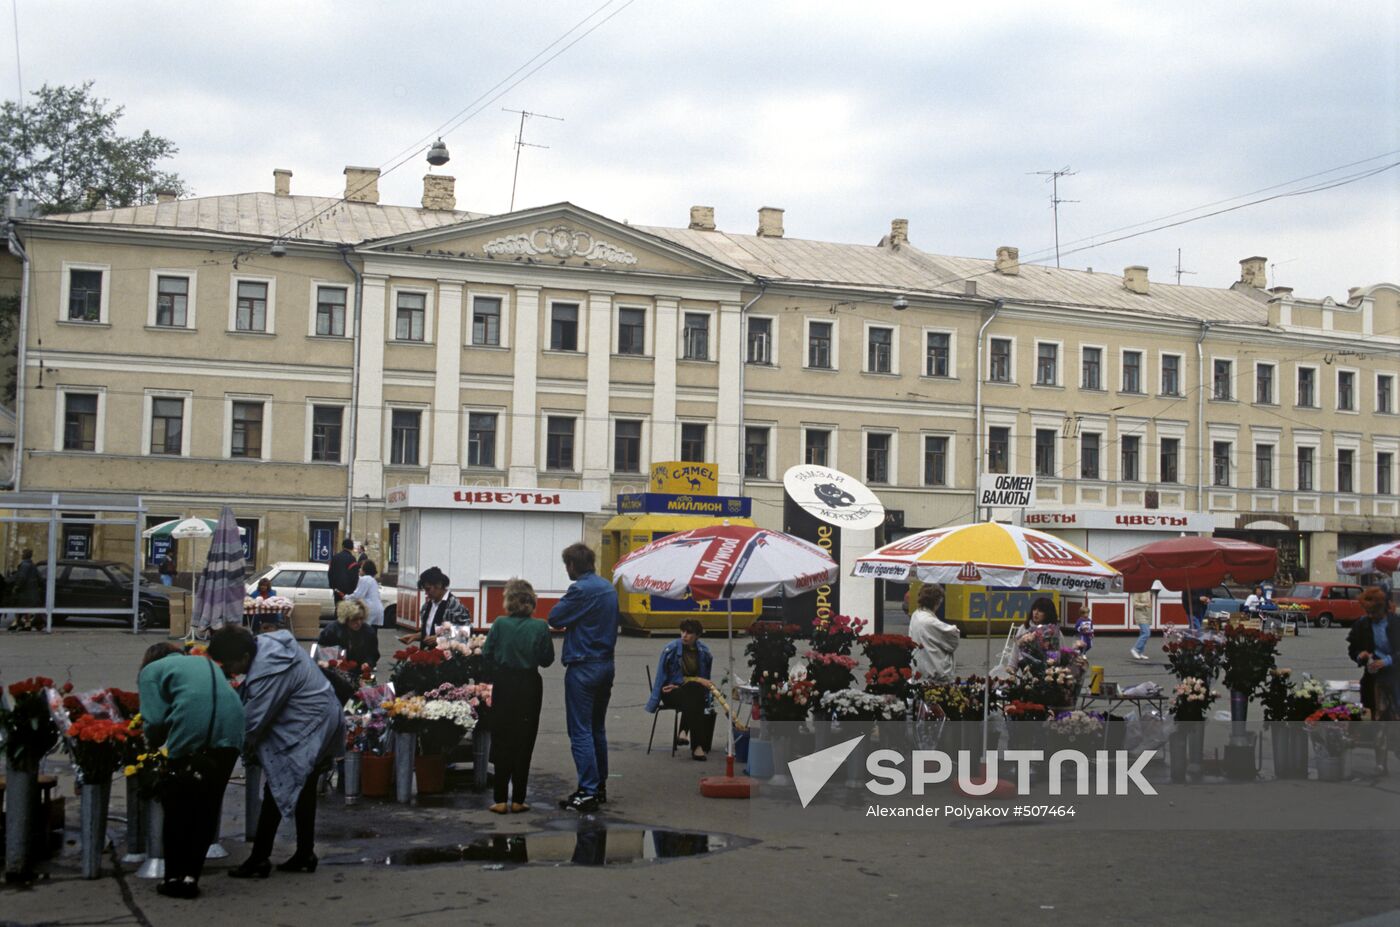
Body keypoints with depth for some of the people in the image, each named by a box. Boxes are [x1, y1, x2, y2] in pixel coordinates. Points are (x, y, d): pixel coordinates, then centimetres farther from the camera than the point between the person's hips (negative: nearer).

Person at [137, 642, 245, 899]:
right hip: (230, 732, 5)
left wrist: (154, 745, 25)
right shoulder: (204, 662, 34)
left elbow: (155, 720, 4)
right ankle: (190, 875, 15)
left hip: (192, 735, -5)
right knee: (207, 807, 15)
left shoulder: (151, 670, 17)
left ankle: (175, 878, 16)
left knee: (179, 809, 11)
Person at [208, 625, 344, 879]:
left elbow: (251, 722, -21)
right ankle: (305, 855, 26)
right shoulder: (266, 642, 0)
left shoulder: (268, 673, -29)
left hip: (305, 731, -11)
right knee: (304, 791, 17)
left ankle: (259, 860, 4)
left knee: (276, 792, -3)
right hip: (321, 724, 11)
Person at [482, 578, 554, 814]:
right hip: (529, 687, 0)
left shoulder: (499, 624, -8)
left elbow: (486, 655, -6)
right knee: (523, 743, 8)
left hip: (503, 687, 0)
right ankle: (517, 800, 10)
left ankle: (501, 800, 7)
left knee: (501, 742, 9)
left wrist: (495, 677, 9)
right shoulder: (540, 627, -8)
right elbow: (547, 659, -1)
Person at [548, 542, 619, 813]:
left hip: (583, 667, -9)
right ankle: (600, 787, 24)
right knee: (597, 729, 17)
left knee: (580, 732, -5)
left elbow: (554, 619, -13)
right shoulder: (608, 587, 10)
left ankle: (587, 793, -7)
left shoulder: (580, 589, -16)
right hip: (606, 664, 9)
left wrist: (563, 605, 5)